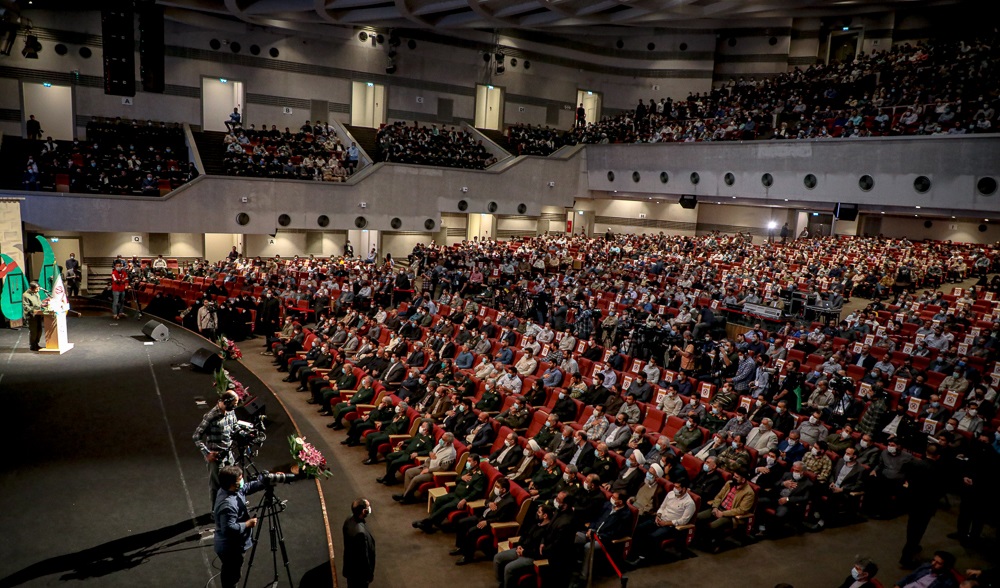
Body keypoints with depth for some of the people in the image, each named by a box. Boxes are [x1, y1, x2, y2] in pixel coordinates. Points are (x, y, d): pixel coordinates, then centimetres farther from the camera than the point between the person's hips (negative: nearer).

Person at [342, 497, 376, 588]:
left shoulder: (349, 520, -12)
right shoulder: (360, 532, -41)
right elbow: (363, 556, -29)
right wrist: (369, 573, -13)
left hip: (350, 564, 8)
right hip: (359, 570, -8)